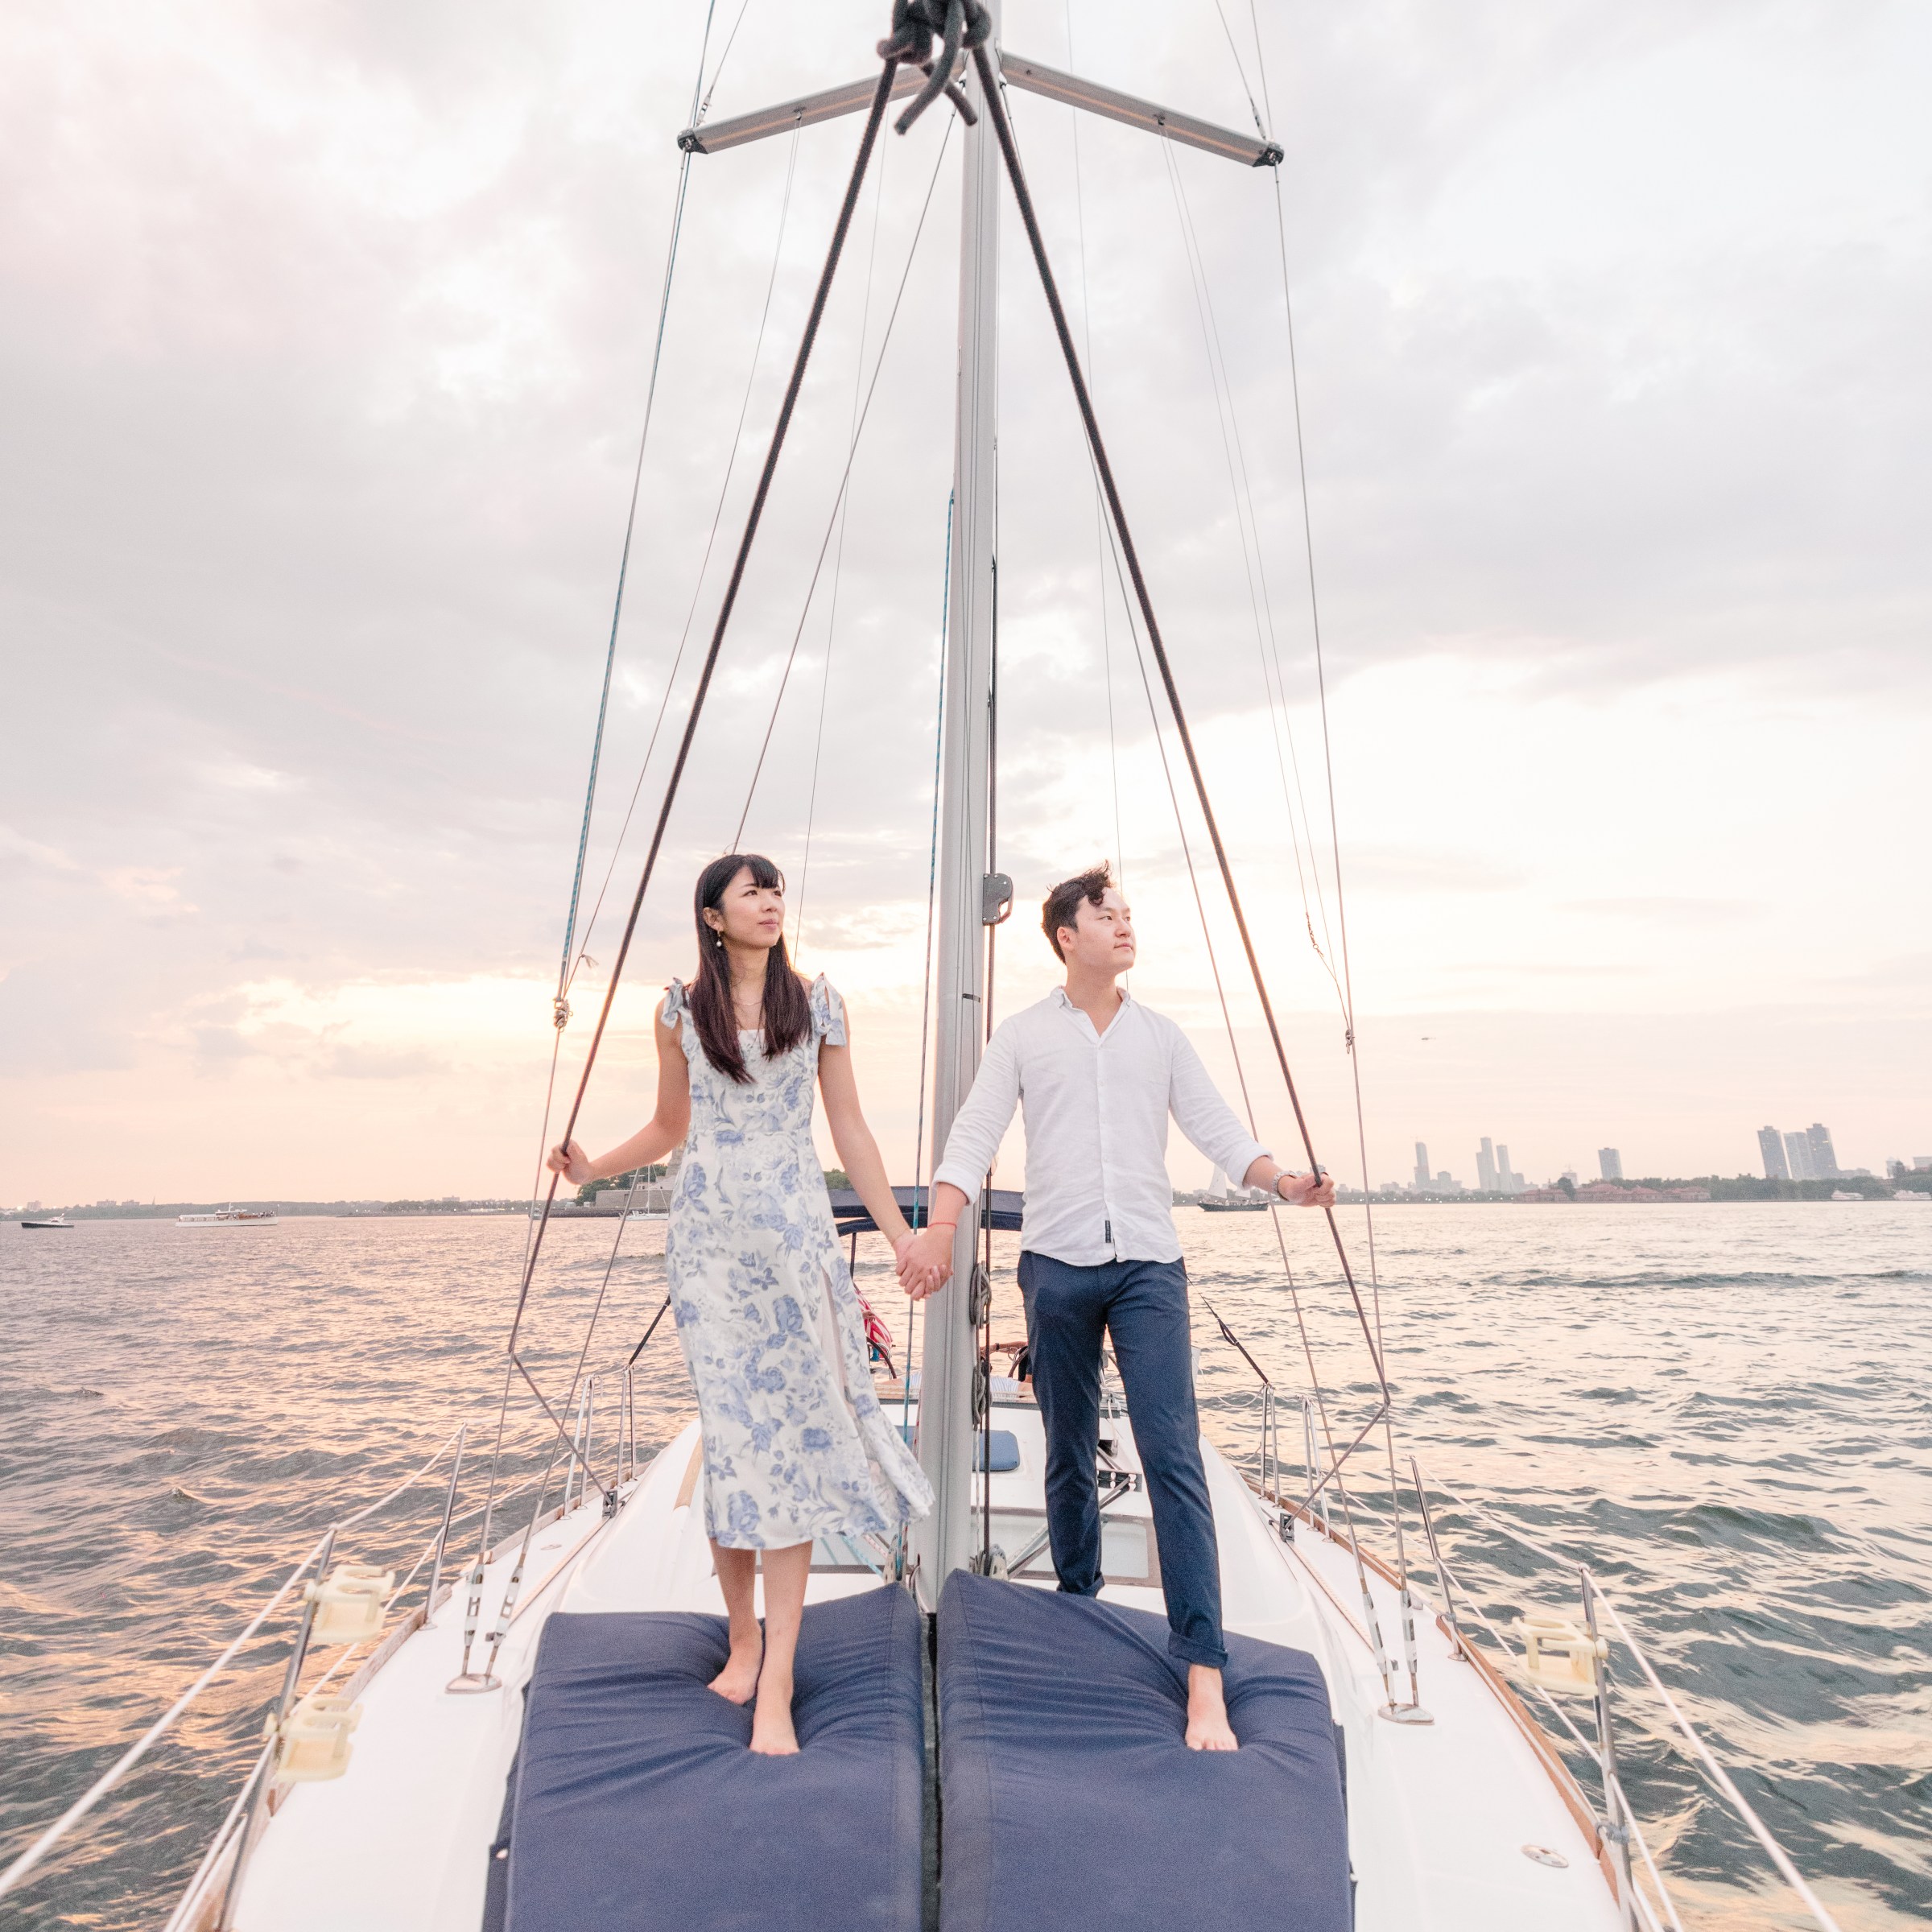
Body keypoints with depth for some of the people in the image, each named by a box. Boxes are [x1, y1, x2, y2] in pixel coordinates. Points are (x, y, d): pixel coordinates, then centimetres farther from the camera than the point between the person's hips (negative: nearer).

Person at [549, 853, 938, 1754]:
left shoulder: (817, 1003, 5)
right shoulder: (681, 1008, 6)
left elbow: (849, 1128, 7)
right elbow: (670, 1125, 16)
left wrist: (901, 1234, 5)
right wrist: (592, 1166, -1)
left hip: (796, 1232, 0)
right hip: (707, 1235, 1)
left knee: (794, 1434, -4)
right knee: (732, 1431, 2)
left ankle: (777, 1678, 3)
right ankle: (742, 1637, 23)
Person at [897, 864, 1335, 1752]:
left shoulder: (1161, 1035, 11)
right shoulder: (1022, 1035, 5)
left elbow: (1215, 1127, 6)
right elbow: (973, 1135, -1)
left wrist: (1284, 1180, -12)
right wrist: (940, 1225, -15)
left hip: (1148, 1264, 0)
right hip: (1056, 1265, 0)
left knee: (1173, 1457, -7)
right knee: (1069, 1456, 12)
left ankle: (1203, 1675, -2)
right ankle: (1076, 1607, 31)